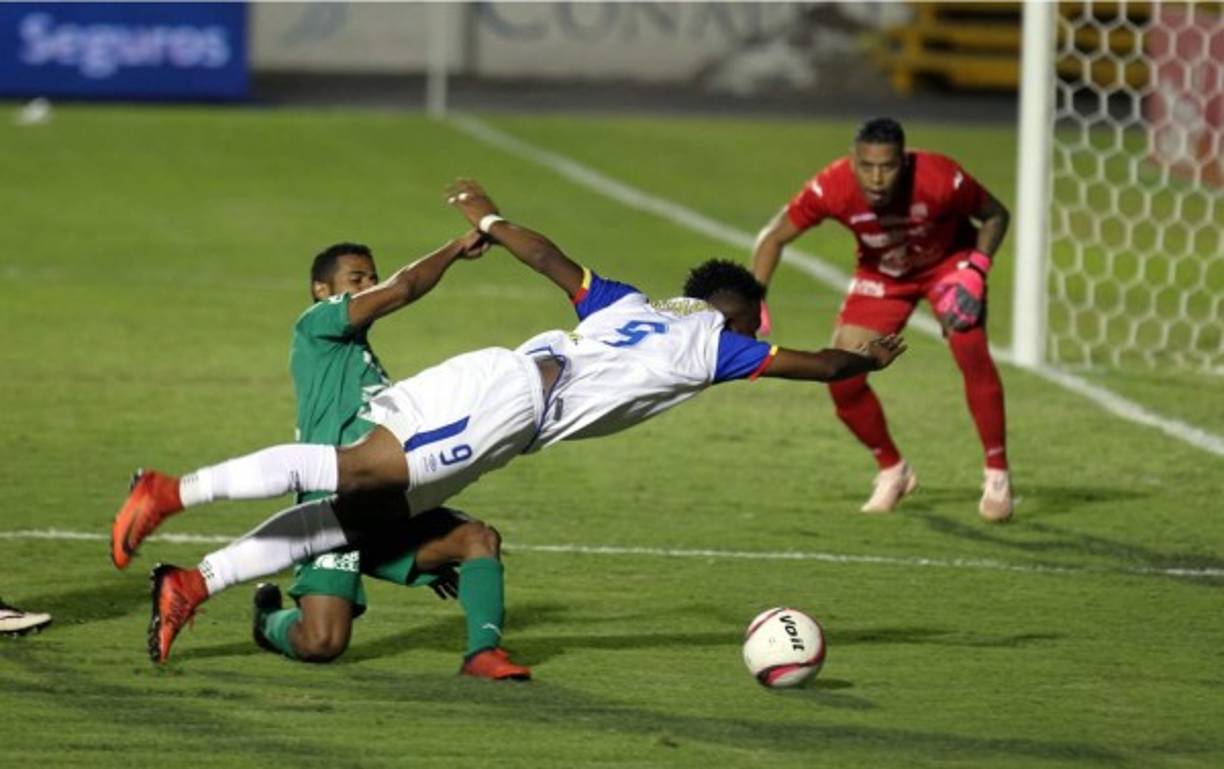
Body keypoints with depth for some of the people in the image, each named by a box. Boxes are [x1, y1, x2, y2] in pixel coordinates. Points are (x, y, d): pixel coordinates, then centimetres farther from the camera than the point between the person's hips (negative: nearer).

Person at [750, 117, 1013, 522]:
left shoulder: (940, 179, -36)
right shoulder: (833, 187, -32)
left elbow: (995, 215, -15)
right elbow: (774, 236, -17)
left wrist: (976, 271, -29)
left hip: (948, 263, -2)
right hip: (880, 274, 2)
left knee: (972, 353, -26)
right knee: (842, 377, -10)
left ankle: (997, 477, -10)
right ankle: (892, 471, 15)